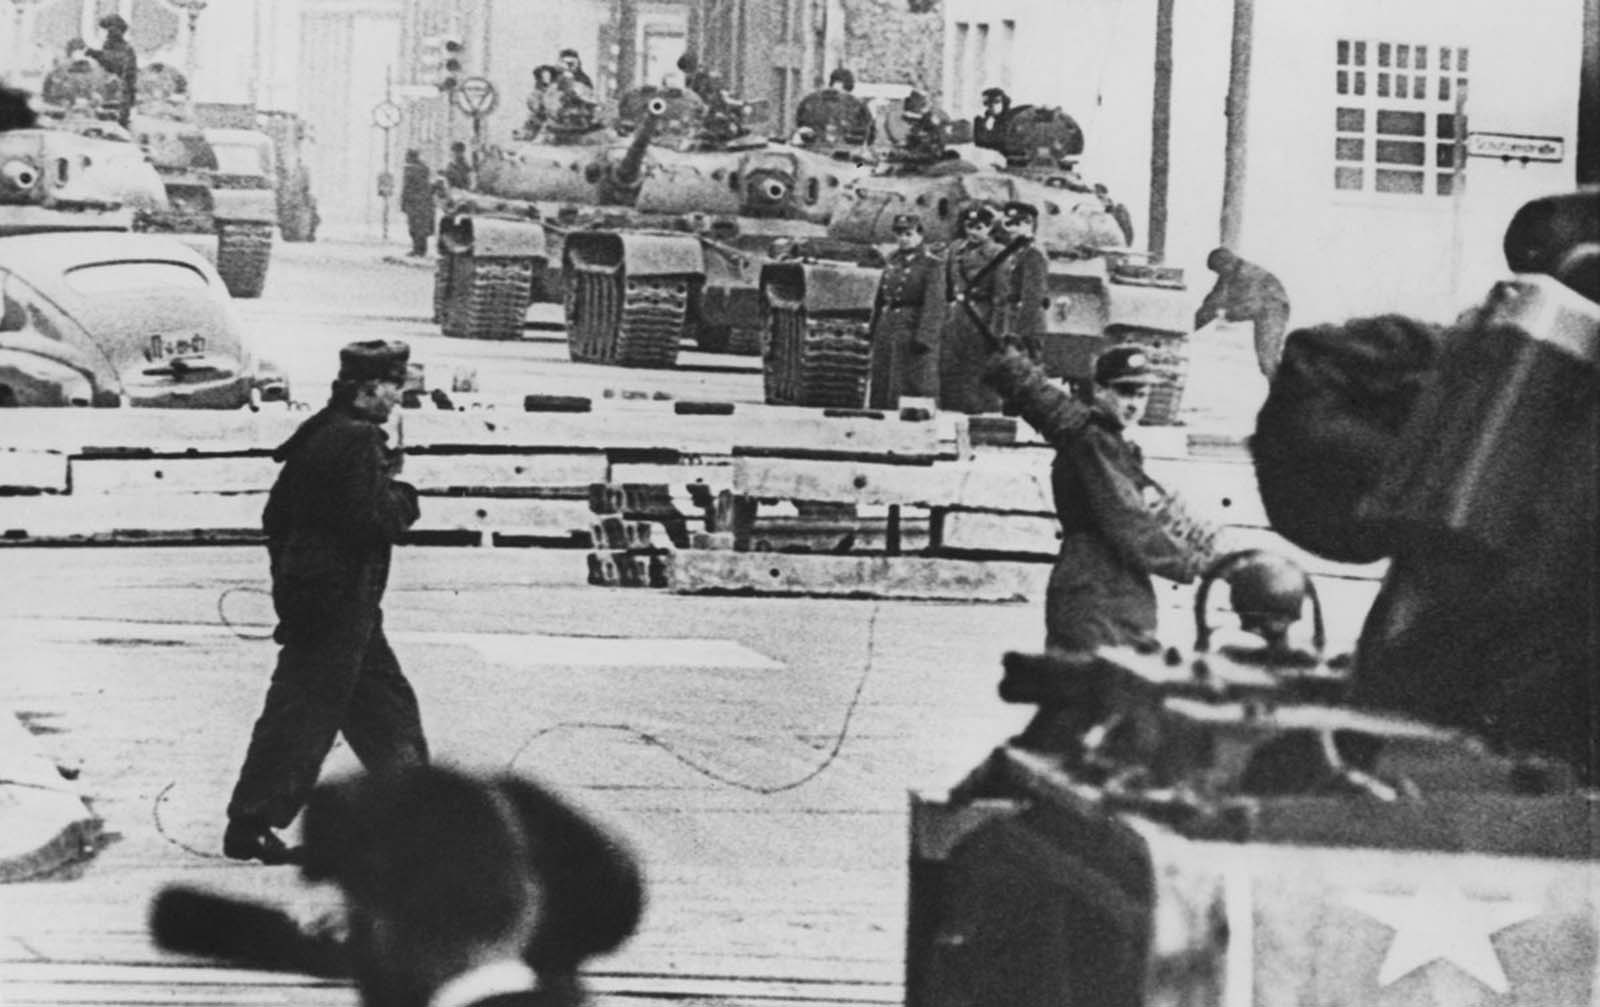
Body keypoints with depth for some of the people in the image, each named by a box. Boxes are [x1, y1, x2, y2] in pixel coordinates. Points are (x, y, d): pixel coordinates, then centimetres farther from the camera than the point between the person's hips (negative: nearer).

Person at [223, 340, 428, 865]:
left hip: (308, 593, 10)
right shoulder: (357, 441, -17)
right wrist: (403, 496, -5)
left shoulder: (317, 434, 12)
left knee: (386, 699, 18)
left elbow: (276, 514, 16)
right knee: (303, 711, -5)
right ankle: (250, 827, -2)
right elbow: (372, 519, -25)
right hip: (339, 600, -10)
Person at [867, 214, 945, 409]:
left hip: (913, 330, -7)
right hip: (887, 330, 7)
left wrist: (924, 339, -21)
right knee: (882, 389, 7)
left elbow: (934, 305, -12)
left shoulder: (932, 265, -5)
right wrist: (874, 333, 14)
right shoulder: (892, 263, 14)